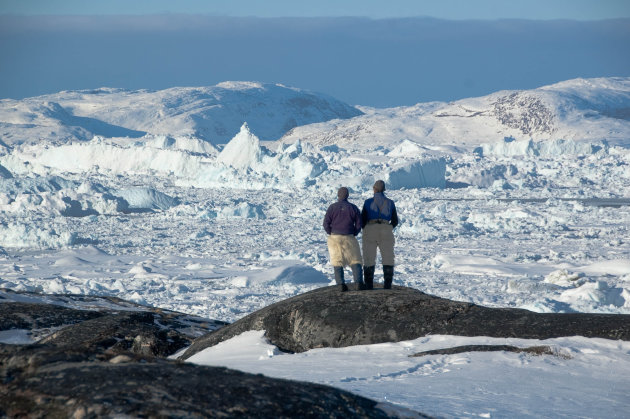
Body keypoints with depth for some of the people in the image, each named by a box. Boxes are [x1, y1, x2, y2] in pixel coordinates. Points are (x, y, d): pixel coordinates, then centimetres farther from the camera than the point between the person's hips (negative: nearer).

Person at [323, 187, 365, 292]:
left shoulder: (332, 207, -4)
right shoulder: (353, 208, -1)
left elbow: (326, 224, -7)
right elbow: (358, 225, -1)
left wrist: (331, 234, 7)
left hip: (335, 238, 0)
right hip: (349, 238, 0)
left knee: (337, 263, 5)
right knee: (355, 261, 7)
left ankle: (341, 284, -3)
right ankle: (359, 282, -6)